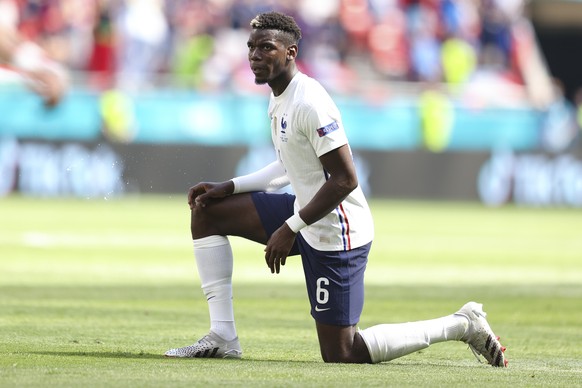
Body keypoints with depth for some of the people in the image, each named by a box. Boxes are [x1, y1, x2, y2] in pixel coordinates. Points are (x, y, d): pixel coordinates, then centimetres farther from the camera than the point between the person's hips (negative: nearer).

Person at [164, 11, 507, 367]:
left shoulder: (309, 104, -23)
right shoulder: (280, 97, 8)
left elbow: (345, 180, -25)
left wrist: (289, 229, -22)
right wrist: (229, 188, 13)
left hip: (335, 233, -10)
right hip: (307, 215, 10)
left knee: (340, 355, -7)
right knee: (207, 212, 9)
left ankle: (461, 325, 4)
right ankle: (223, 337, 9)